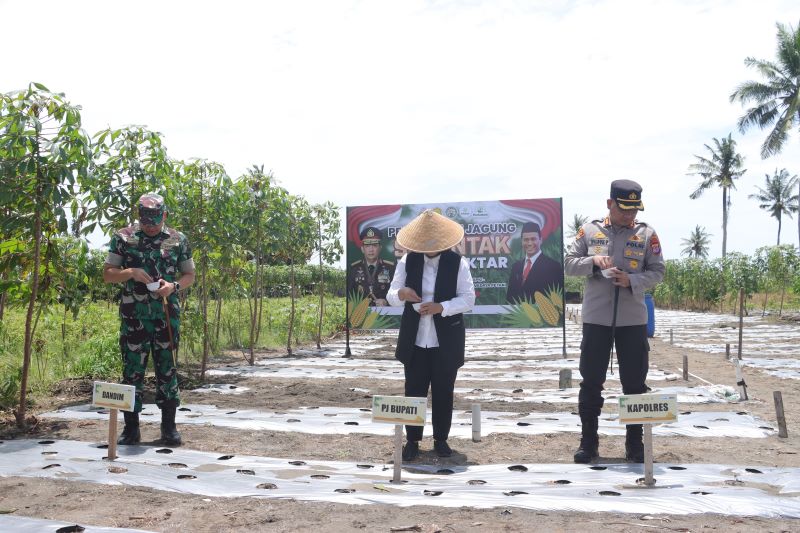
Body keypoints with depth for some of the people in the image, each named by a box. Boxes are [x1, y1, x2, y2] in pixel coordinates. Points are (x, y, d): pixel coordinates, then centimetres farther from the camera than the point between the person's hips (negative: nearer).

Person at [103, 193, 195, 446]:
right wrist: (131, 272, -14)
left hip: (167, 314, 1)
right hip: (133, 315, 0)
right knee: (132, 370, 3)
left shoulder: (178, 240, 5)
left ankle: (169, 425, 13)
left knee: (167, 368, 4)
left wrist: (174, 286, -9)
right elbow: (107, 274, 5)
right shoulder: (123, 237, 3)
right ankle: (131, 426, 13)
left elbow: (190, 274, 12)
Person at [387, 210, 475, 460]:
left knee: (443, 392, 8)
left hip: (446, 341, -1)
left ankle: (441, 440, 22)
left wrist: (440, 307, -22)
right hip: (414, 340, 2)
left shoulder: (457, 263, -4)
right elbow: (391, 296, 4)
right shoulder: (407, 261, 3)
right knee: (413, 391, 6)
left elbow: (468, 299, -7)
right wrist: (402, 293, -20)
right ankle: (412, 440, 17)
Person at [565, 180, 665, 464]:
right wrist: (593, 261, -17)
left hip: (633, 320, 0)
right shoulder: (589, 231, 2)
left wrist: (631, 280, -16)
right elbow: (569, 263, 2)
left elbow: (657, 271, 2)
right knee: (591, 382, 5)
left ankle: (635, 443, 20)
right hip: (595, 319, 0)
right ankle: (588, 441, 16)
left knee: (634, 383, 7)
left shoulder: (647, 234, 2)